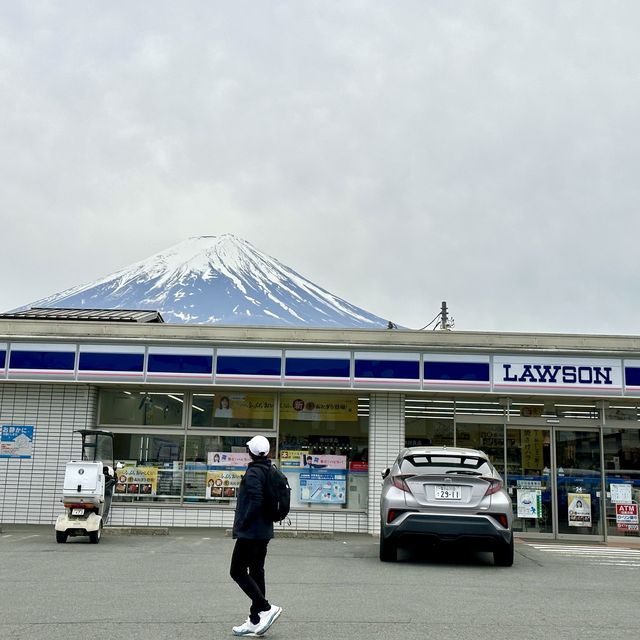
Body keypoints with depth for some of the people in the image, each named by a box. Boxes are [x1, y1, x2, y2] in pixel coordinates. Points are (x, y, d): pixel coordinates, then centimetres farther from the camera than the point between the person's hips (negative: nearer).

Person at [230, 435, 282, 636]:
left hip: (250, 532, -9)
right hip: (264, 532, 9)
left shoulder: (253, 473, -16)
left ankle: (266, 608, -8)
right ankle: (255, 621, 15)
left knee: (238, 571, -2)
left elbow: (256, 501, -26)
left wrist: (242, 524, -15)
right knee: (256, 573, 12)